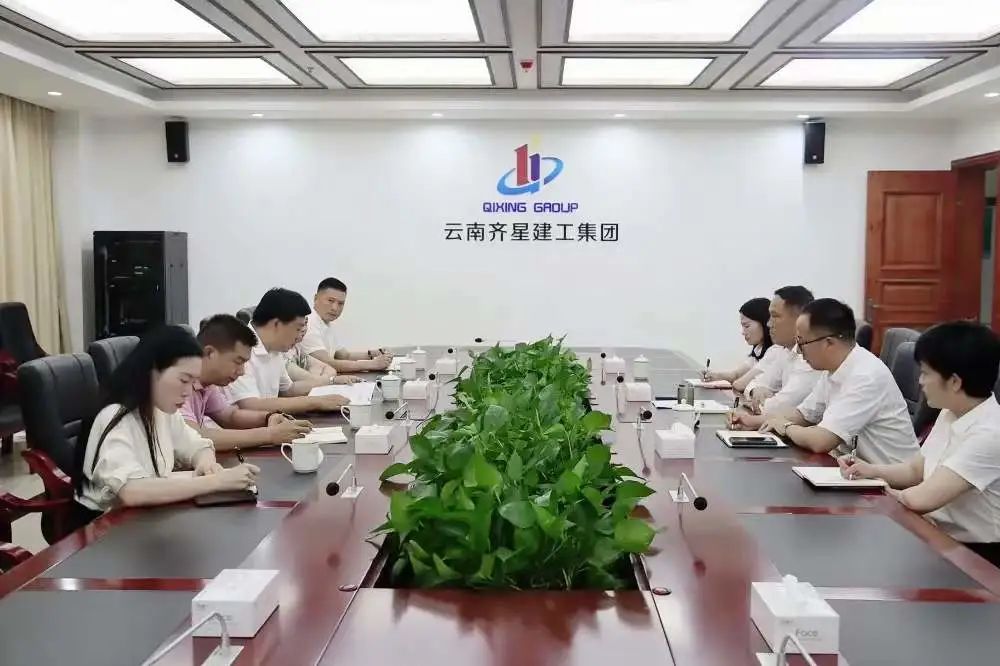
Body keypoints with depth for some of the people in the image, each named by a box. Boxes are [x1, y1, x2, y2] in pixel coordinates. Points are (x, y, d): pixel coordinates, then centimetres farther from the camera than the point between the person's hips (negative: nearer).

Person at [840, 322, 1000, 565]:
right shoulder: (949, 414, 3)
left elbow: (921, 498, -29)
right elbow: (914, 470, 15)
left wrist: (888, 493, -9)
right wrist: (872, 471, -3)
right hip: (941, 537, 7)